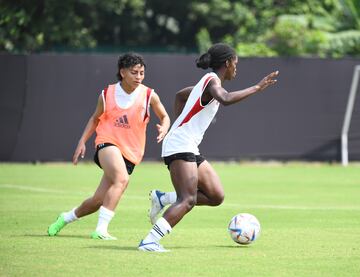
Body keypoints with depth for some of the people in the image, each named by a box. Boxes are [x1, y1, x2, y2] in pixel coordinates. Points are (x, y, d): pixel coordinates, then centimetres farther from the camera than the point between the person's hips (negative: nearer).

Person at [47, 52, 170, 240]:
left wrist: (164, 129, -11)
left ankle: (66, 218, 30)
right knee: (122, 179, -33)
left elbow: (164, 117, 12)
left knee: (99, 200, 2)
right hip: (108, 143, -2)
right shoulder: (107, 94, -1)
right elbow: (95, 118, 15)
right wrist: (82, 142, 8)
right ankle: (101, 230, -32)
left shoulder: (149, 96, -2)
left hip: (130, 153, 2)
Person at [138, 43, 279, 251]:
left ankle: (163, 199, 10)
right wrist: (256, 88, -27)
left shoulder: (208, 82, 18)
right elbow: (225, 99, -34)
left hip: (190, 149, 10)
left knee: (216, 196, 6)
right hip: (180, 146, -10)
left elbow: (180, 95, 36)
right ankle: (149, 242, -25)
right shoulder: (213, 80, -11)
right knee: (188, 201, -19)